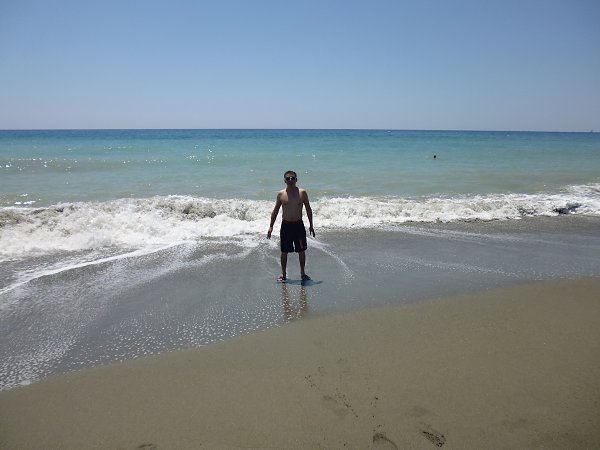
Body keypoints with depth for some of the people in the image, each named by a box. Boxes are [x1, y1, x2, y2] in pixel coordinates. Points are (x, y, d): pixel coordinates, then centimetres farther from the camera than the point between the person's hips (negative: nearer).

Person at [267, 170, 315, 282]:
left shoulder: (302, 193, -1)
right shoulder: (281, 194, -1)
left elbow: (308, 209, 6)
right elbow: (275, 211, 6)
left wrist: (311, 225, 4)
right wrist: (271, 226, 3)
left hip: (299, 225, 0)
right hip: (286, 225, 0)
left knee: (301, 251, 8)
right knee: (284, 252, 6)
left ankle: (302, 273, 24)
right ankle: (283, 274, 20)